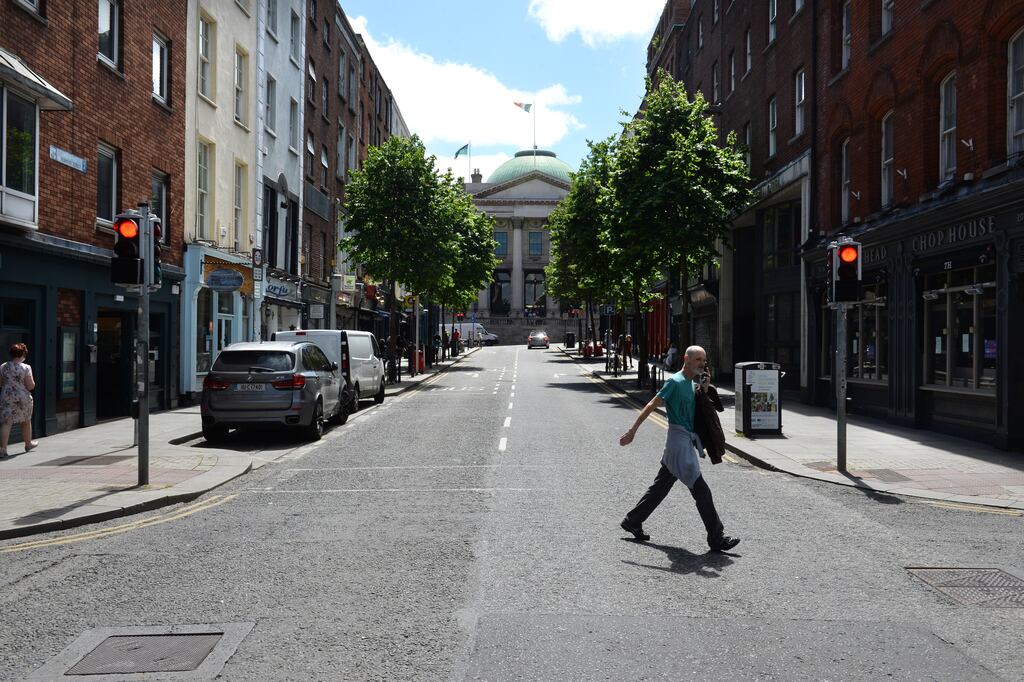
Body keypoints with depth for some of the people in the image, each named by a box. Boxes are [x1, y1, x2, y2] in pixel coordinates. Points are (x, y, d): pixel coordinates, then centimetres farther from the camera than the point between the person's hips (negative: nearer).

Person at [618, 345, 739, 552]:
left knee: (660, 486, 16)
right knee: (701, 491, -7)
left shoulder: (693, 382, 14)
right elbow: (651, 406, -15)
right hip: (679, 440, -10)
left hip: (687, 440, 10)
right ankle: (717, 539, -2)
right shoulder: (675, 382, -12)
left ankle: (632, 522, 27)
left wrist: (704, 389, 5)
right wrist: (632, 431, -17)